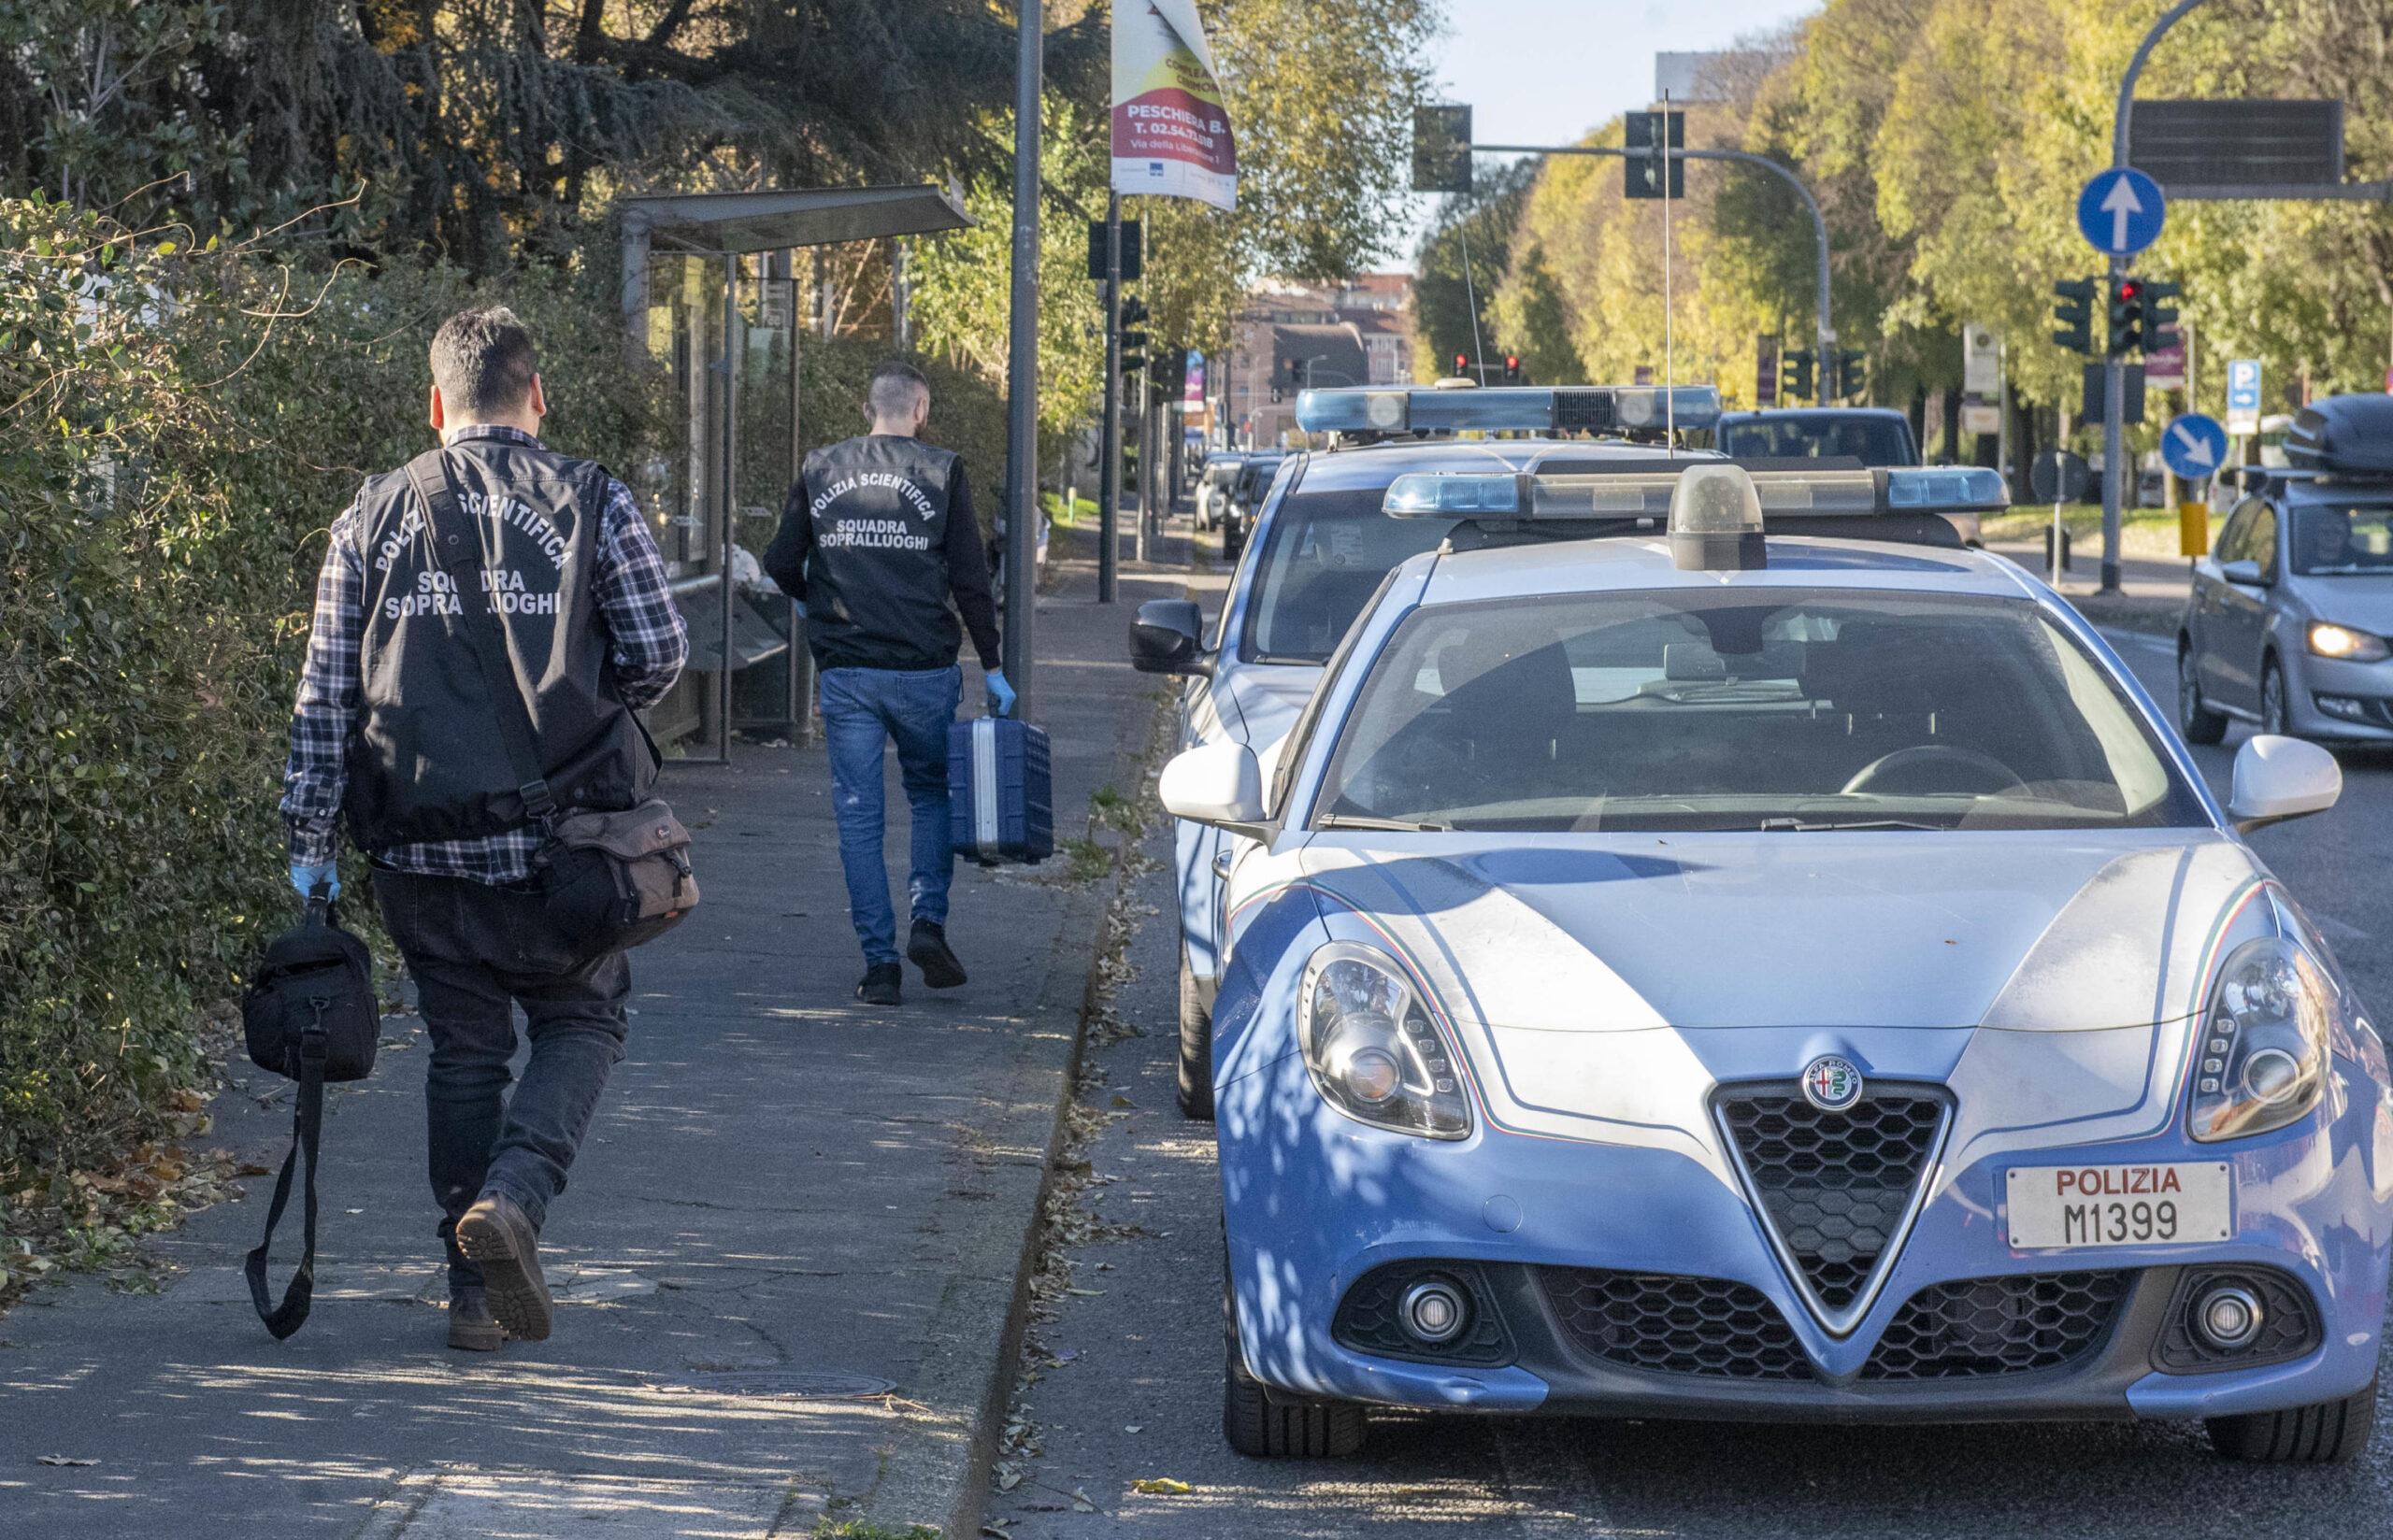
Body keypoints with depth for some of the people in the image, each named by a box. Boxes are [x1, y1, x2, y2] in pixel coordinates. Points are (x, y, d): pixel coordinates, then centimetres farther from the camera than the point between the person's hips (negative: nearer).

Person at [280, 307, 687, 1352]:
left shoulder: (371, 517, 7)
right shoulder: (590, 501, -1)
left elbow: (326, 693, 4)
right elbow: (659, 653, -3)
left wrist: (310, 838, 7)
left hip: (420, 849, 3)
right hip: (557, 837, -2)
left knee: (462, 1051, 14)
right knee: (581, 1023, 14)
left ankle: (478, 1294, 14)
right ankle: (515, 1193, -12)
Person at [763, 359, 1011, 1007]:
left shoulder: (819, 470, 5)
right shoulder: (941, 472, -2)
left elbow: (781, 565, 8)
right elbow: (971, 578, -3)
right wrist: (992, 668, 3)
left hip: (845, 673, 1)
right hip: (925, 669, -1)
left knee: (858, 815, 5)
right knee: (932, 793, 18)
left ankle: (880, 960, 1)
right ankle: (928, 919, 1)